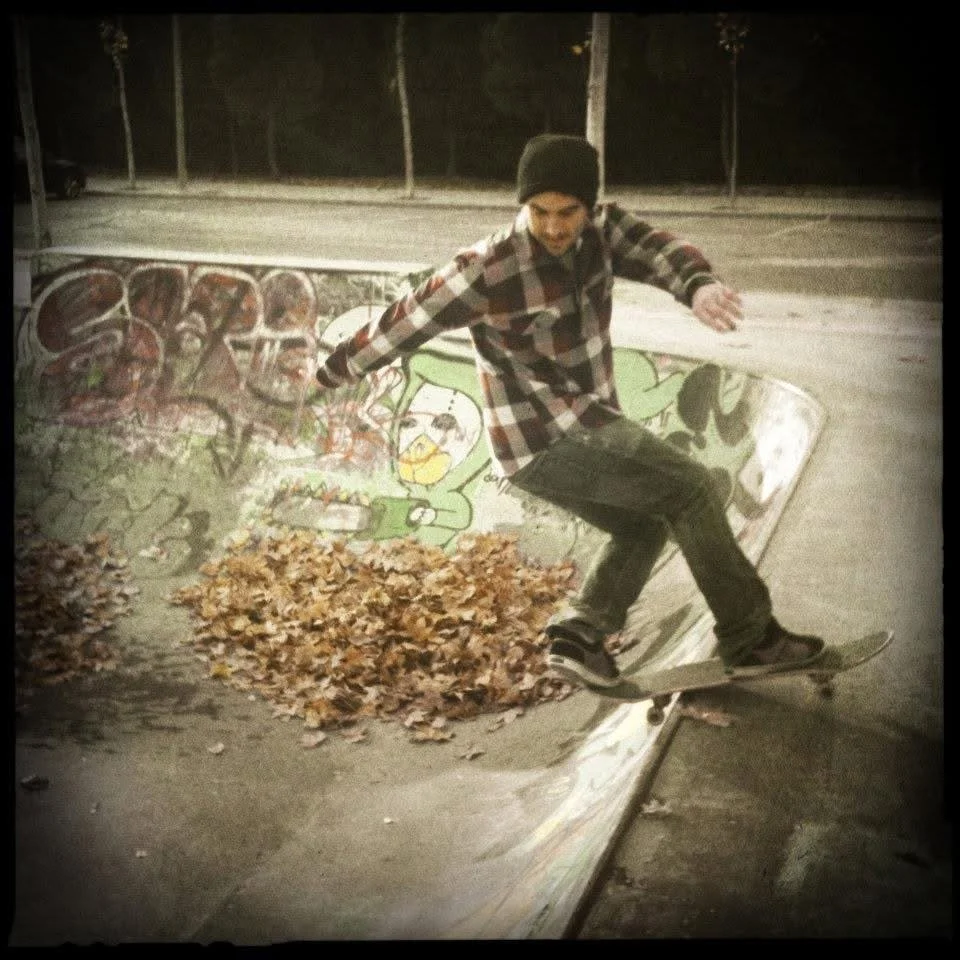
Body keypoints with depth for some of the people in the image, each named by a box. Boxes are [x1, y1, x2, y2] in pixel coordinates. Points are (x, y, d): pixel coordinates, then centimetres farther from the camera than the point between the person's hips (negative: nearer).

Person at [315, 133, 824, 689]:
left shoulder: (601, 228, 0)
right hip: (545, 437, -8)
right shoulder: (487, 272, -18)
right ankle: (750, 638, 2)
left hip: (583, 428, 8)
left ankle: (580, 633, 8)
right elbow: (404, 324, -7)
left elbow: (656, 252, -18)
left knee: (641, 525, 19)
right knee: (690, 489, -6)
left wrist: (700, 285, -42)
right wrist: (333, 371, 7)